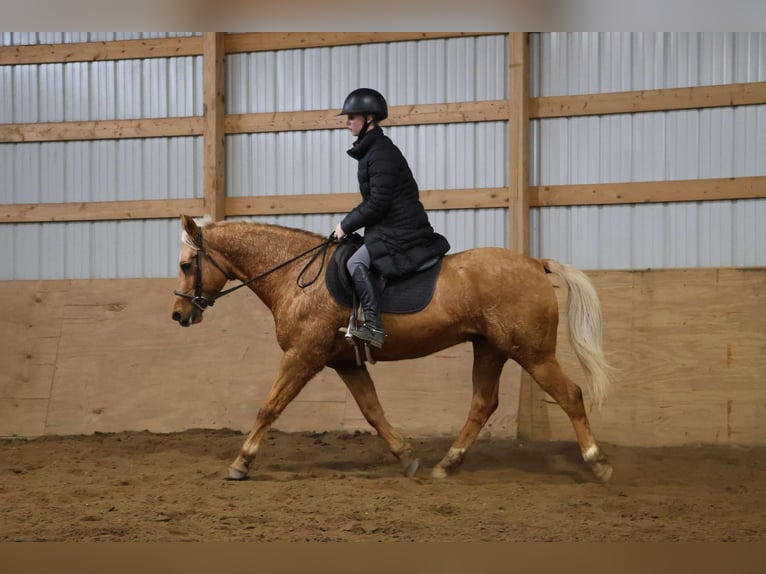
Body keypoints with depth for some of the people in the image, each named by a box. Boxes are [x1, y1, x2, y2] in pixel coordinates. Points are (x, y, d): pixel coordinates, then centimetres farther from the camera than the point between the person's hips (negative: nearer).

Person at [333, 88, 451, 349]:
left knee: (356, 263, -22)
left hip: (399, 228, -11)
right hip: (392, 226, 11)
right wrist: (348, 222, 13)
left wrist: (346, 225, -11)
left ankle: (373, 326, -30)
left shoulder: (381, 154, -17)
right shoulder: (371, 149, 16)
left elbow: (378, 203, -20)